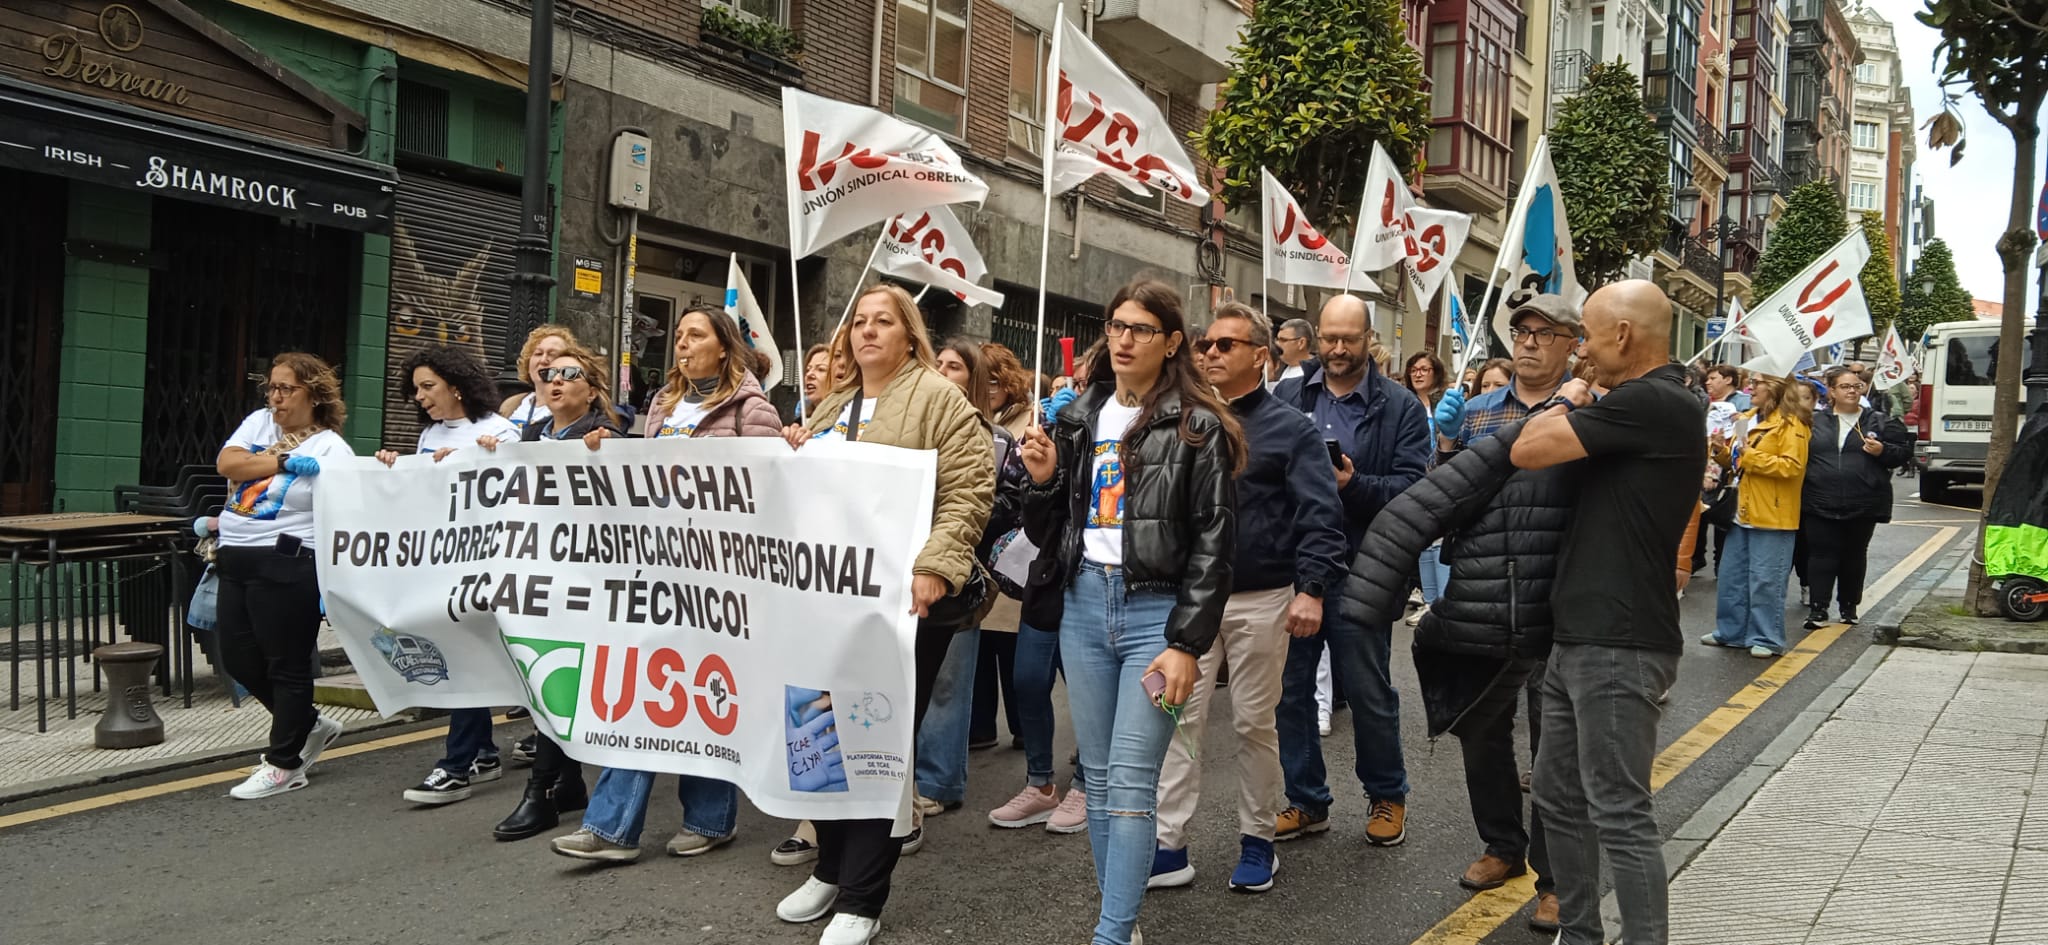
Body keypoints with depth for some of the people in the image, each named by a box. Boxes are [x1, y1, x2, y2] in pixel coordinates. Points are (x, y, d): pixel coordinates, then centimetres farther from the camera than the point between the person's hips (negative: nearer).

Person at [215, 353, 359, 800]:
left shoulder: (330, 449, -8)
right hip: (235, 561, 8)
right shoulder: (258, 422, 12)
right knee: (239, 659, 13)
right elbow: (226, 462, -4)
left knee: (286, 665, 1)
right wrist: (284, 462, -12)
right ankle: (310, 726, 31)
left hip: (285, 565, -8)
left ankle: (284, 765, 14)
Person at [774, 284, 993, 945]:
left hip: (904, 594, -7)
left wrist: (934, 568, -26)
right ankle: (832, 868, 29)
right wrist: (792, 459, 6)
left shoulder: (939, 398, -5)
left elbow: (969, 491, -15)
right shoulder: (831, 407, 17)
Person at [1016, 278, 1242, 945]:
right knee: (1098, 777, 9)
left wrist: (1188, 645, -13)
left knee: (1130, 783, -8)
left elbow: (1212, 544, -8)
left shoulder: (1197, 427, -4)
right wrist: (1043, 481, -4)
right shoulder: (1079, 418, 12)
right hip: (1083, 604, 6)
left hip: (1157, 611, -5)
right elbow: (1049, 533, 16)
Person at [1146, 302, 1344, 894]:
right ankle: (1169, 846, 6)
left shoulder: (1289, 428, -2)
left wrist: (1311, 588, -18)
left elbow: (1319, 516, -8)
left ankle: (1257, 842, 21)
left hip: (1260, 600, -3)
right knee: (1179, 719, 0)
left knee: (1255, 723, 7)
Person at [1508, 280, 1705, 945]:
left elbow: (1527, 451, -15)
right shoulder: (1644, 405, 15)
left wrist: (1565, 403, 1)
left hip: (1617, 646, -10)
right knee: (1558, 797, 16)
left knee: (1619, 814, -4)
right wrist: (1578, 410, 14)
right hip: (1579, 638, 10)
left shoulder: (1651, 402, -17)